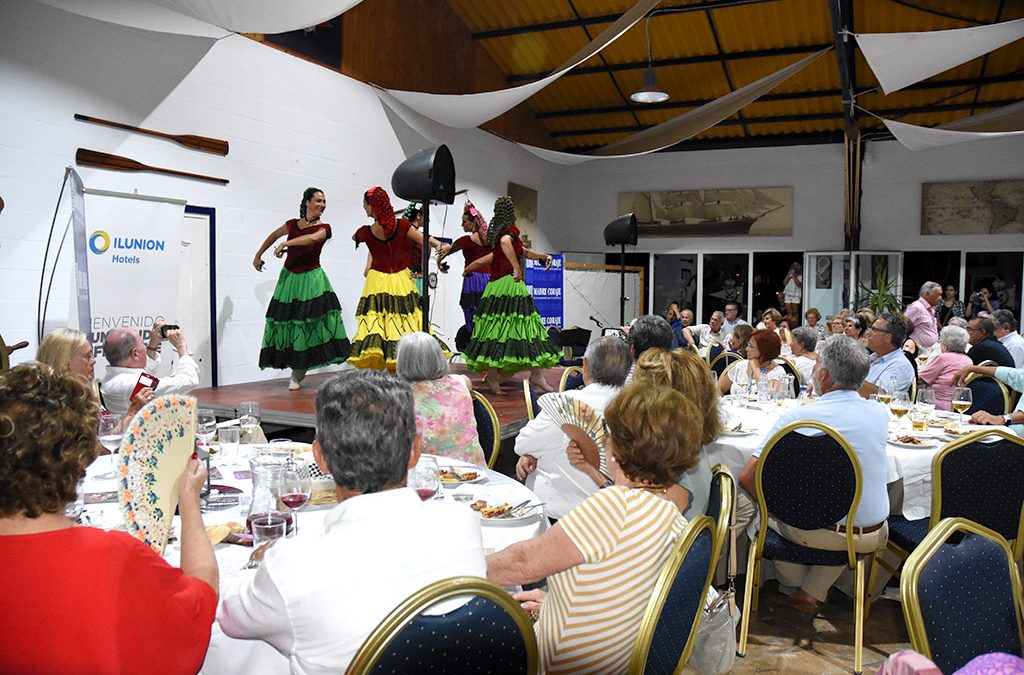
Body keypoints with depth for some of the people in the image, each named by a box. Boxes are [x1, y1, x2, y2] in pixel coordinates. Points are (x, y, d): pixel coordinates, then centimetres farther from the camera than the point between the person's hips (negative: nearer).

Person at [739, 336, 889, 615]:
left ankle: (792, 588, 41)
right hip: (872, 537, 3)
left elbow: (747, 477, -17)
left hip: (814, 532, -3)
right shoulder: (880, 414, -4)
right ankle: (813, 592, 23)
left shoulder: (797, 417, -17)